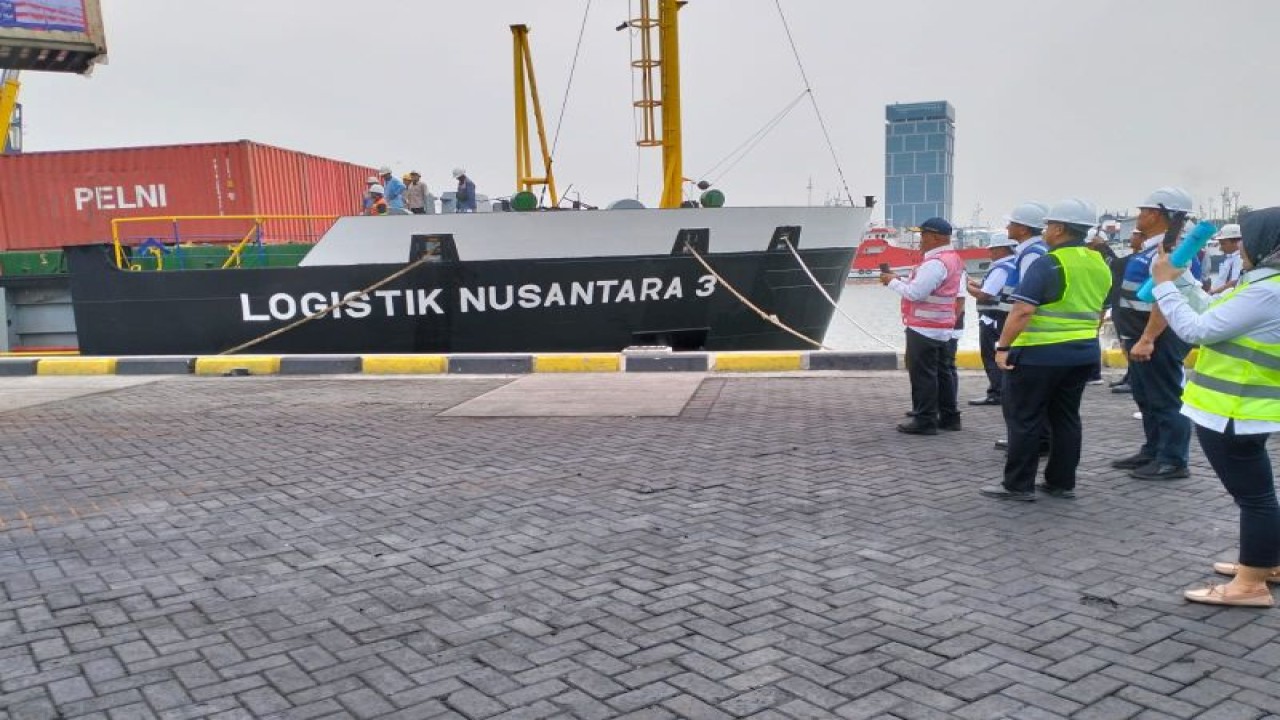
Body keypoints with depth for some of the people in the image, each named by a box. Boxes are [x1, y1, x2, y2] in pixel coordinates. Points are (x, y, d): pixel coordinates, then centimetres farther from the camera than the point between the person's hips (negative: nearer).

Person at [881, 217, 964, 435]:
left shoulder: (935, 263, -19)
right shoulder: (953, 258, 15)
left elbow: (915, 293, -22)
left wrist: (892, 282, -8)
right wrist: (901, 280, 8)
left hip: (924, 328, -10)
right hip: (943, 328, 10)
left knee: (922, 374, -4)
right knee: (942, 372, 15)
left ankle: (925, 420, -1)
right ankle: (949, 417, 21)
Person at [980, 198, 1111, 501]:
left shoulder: (1048, 264, -15)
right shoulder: (1100, 265, 11)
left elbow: (1023, 310, -22)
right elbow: (1099, 310, 19)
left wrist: (1003, 346, -18)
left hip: (1040, 353, -8)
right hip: (1082, 353, 8)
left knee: (1025, 419, 0)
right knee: (1065, 417, 14)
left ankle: (1018, 485, 4)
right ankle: (1062, 483, 19)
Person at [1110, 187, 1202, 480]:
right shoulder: (1152, 248, 14)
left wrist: (1147, 340, -30)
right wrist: (1134, 338, 23)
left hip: (1158, 340, -10)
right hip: (1143, 337, 10)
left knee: (1166, 399, -3)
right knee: (1146, 398, 17)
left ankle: (1173, 461, 5)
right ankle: (1152, 452, 27)